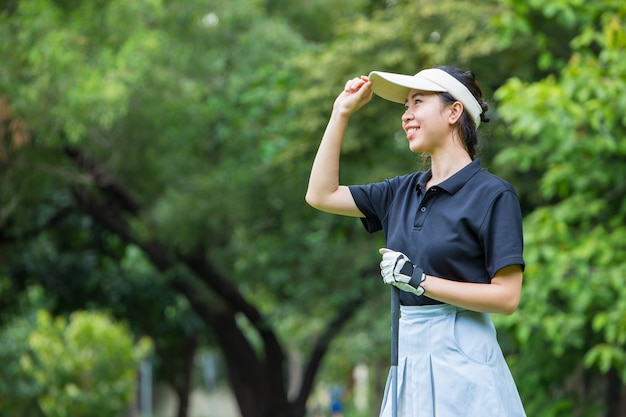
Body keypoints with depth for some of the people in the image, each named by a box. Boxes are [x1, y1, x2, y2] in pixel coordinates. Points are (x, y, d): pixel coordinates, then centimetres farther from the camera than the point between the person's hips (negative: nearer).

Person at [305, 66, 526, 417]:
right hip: (409, 355, 6)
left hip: (462, 355, -6)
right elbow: (321, 195, 19)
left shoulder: (493, 194, -8)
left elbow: (507, 296, -14)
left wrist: (419, 280, -16)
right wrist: (342, 112, 16)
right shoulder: (404, 190, 12)